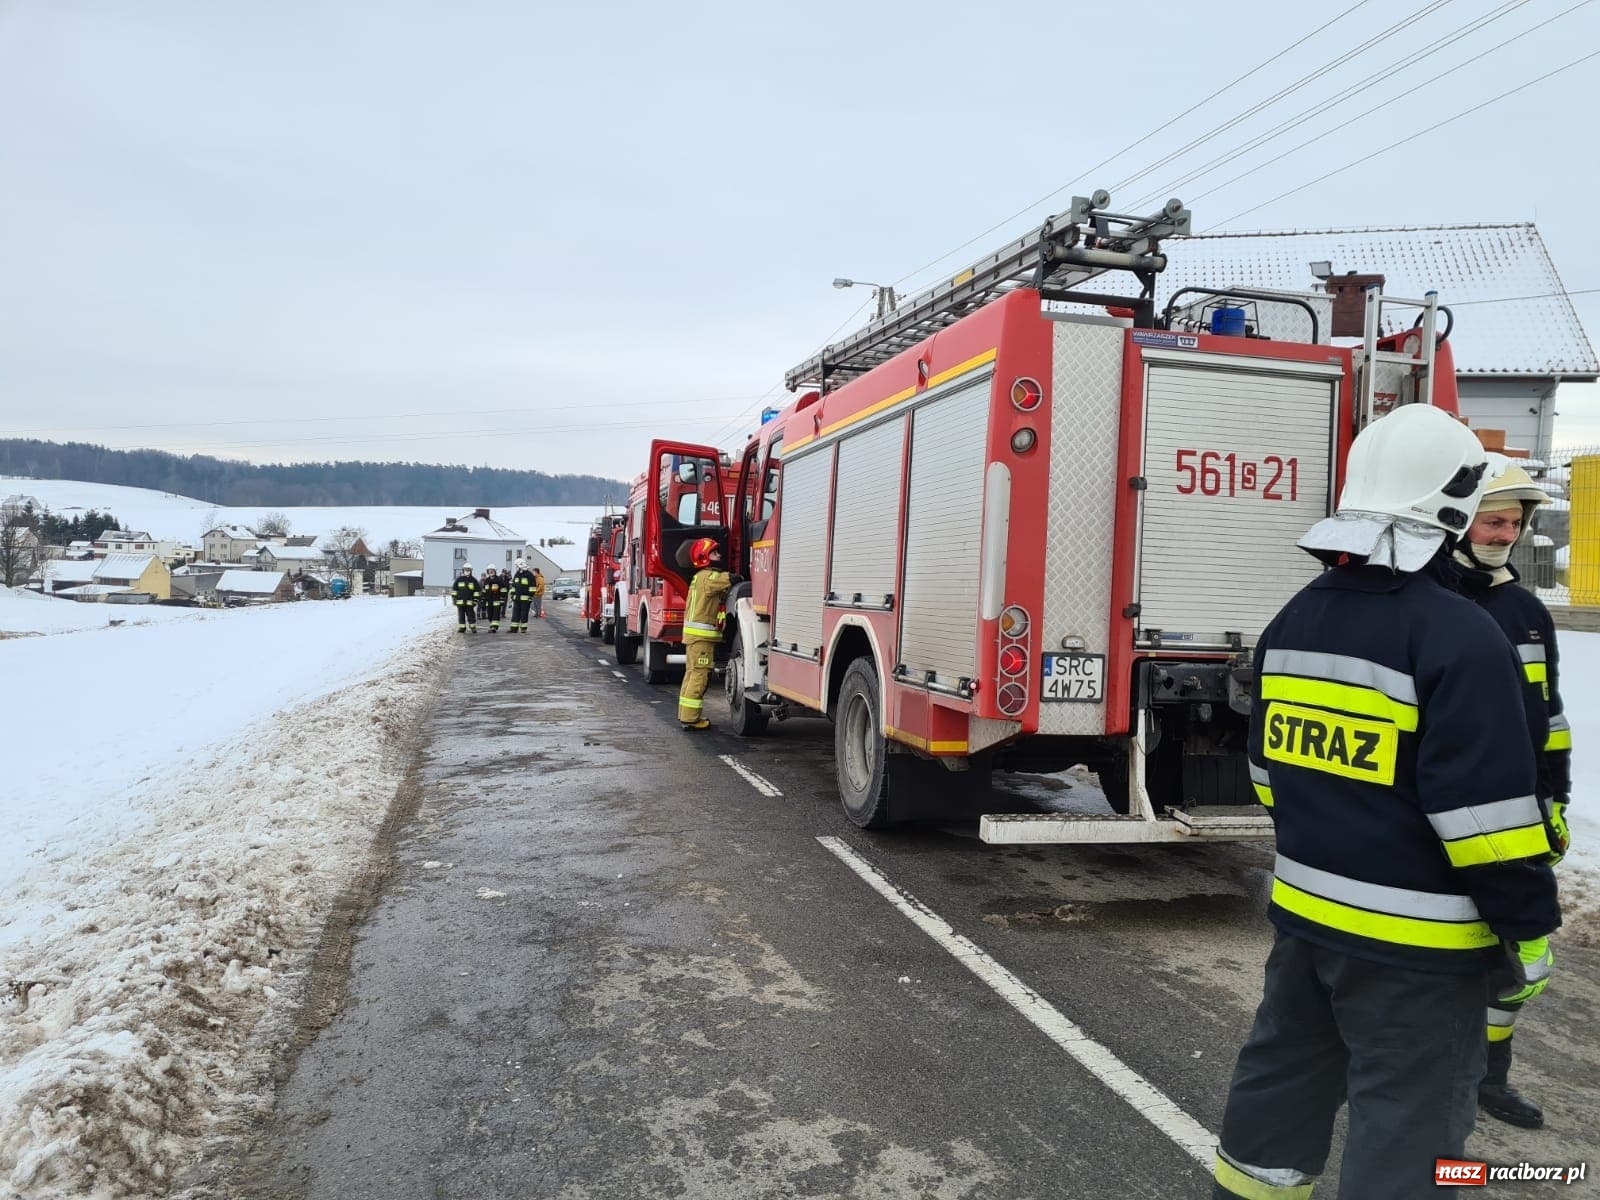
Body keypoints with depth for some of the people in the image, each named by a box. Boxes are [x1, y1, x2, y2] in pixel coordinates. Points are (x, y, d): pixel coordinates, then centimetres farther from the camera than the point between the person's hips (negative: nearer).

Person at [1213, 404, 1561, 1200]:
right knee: (1407, 1122, 7)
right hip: (1415, 942, -7)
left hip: (1304, 912, 7)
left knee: (1282, 1081, 20)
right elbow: (1484, 811, -20)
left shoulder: (1294, 621, 5)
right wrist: (1530, 932, -9)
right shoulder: (1458, 637, -19)